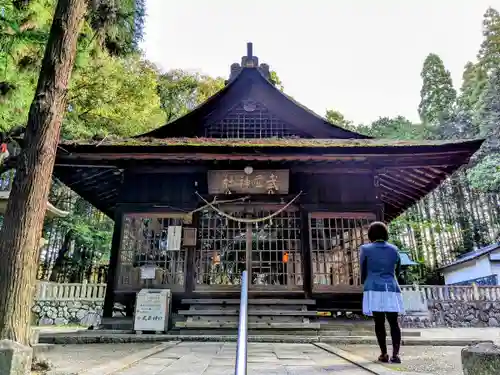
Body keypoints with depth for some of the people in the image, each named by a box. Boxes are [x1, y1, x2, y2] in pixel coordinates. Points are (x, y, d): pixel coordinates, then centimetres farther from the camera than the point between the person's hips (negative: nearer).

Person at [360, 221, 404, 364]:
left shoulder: (365, 249, 1)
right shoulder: (394, 249, 10)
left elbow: (363, 272, 6)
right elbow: (397, 271, 20)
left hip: (374, 290, -2)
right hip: (392, 289, 3)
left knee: (379, 322, 3)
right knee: (394, 322, 4)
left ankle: (384, 354, 5)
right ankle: (395, 354, -5)